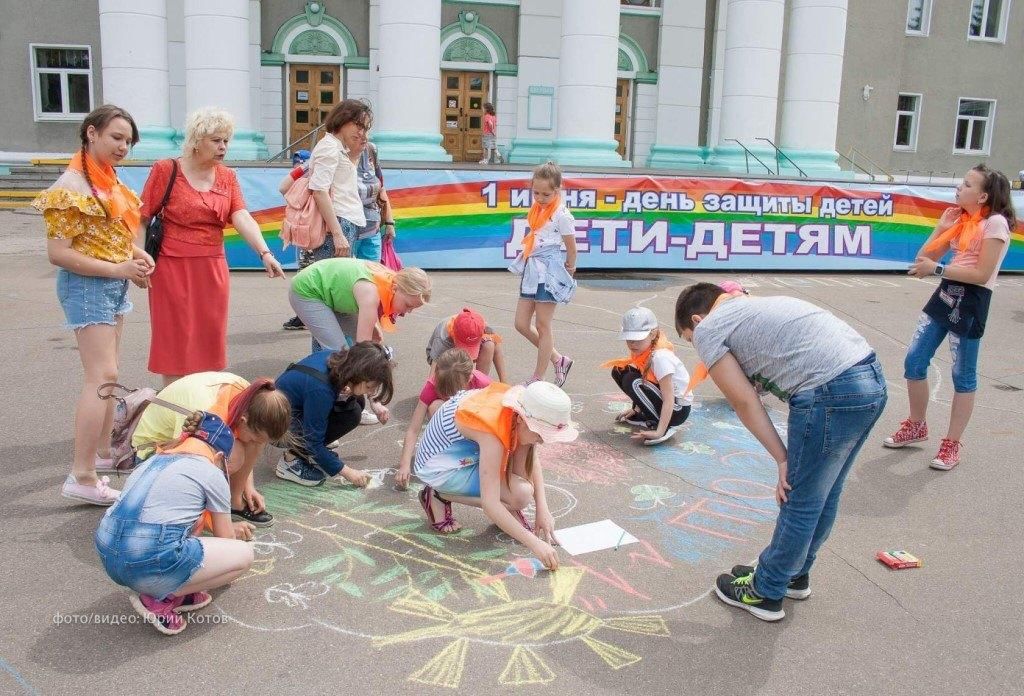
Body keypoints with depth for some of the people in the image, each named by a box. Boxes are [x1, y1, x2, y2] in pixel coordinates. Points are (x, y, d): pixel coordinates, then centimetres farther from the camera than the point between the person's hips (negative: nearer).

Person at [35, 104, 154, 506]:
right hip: (87, 286, -9)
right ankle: (82, 477, -11)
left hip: (114, 285, 9)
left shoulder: (108, 181, 10)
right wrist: (118, 269, -22)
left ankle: (103, 452, 28)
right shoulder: (71, 186, -16)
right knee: (101, 377, -14)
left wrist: (137, 255, 2)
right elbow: (57, 253, -20)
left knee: (106, 374, 15)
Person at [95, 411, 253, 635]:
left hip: (106, 554, 8)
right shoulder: (212, 474, 6)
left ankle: (174, 591, 16)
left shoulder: (152, 462, 24)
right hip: (148, 562, -8)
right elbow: (226, 539, 19)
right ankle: (160, 601, 3)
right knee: (245, 554, 9)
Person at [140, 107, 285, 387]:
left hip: (212, 269, 4)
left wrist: (265, 253, -23)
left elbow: (242, 218, -8)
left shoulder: (228, 177, 6)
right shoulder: (166, 170, -5)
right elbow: (142, 218, -3)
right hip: (173, 268, -4)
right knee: (175, 342, 2)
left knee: (210, 341, 9)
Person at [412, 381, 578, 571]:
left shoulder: (521, 407, -14)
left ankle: (509, 512, 0)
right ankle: (438, 496, -7)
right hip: (438, 465, -8)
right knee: (521, 494, -22)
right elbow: (489, 504, -37)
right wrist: (534, 544, -36)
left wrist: (543, 509, -13)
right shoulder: (493, 433, -36)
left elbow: (532, 462, -2)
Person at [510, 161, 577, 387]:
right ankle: (558, 360, 24)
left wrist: (568, 274, 7)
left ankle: (537, 379, 12)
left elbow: (572, 250, -4)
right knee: (521, 324, 7)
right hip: (532, 269, 8)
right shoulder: (536, 210, 10)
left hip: (549, 271, -8)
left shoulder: (561, 214, -12)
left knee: (542, 326, 1)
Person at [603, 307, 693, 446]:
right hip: (661, 396, 9)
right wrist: (637, 409, 15)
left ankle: (666, 427, -16)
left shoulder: (661, 357, -28)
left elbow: (669, 400, -30)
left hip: (678, 409, -9)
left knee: (632, 382, -26)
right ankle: (647, 417, 11)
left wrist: (659, 432, -35)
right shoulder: (644, 350, -4)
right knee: (620, 371, 1)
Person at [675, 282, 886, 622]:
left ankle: (765, 593, 25)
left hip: (832, 393, -9)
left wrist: (783, 460, 7)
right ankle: (794, 574, 41)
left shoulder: (707, 329, 6)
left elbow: (746, 404, 0)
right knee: (824, 495, 23)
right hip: (872, 377, 9)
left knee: (800, 502, 8)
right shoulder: (753, 307, 29)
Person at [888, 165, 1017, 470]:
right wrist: (942, 228, -2)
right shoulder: (960, 218, 13)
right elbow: (926, 257, 9)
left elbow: (982, 274, -17)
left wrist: (937, 269, -18)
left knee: (963, 376, 2)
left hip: (971, 302, -8)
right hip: (945, 294, 8)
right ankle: (916, 426, 28)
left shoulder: (995, 223, -11)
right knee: (913, 362, 9)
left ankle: (952, 444, 13)